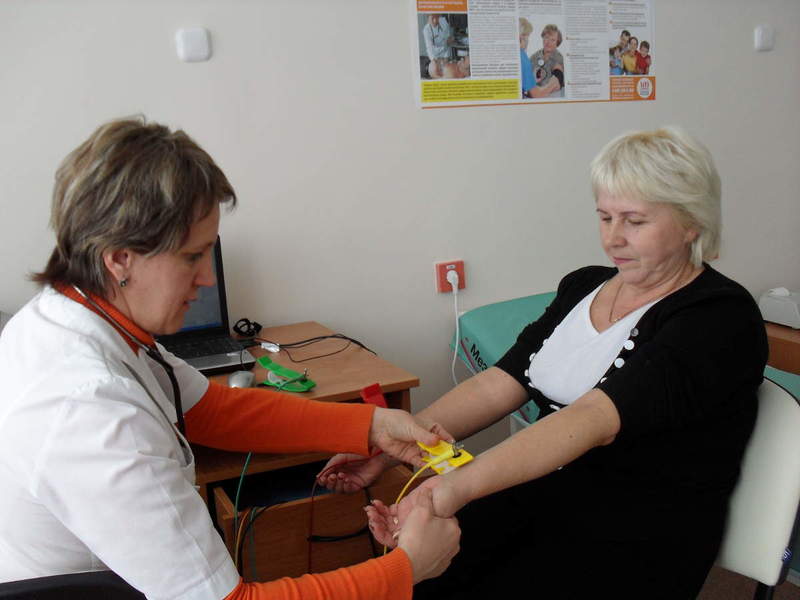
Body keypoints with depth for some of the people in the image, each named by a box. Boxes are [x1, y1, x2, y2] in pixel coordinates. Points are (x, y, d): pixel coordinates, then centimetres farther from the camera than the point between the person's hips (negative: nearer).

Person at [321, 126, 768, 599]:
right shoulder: (583, 287, 9)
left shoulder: (722, 318, -14)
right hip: (543, 493, 5)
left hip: (635, 542, -5)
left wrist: (457, 486, -39)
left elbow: (595, 420, -29)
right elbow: (498, 384, 1)